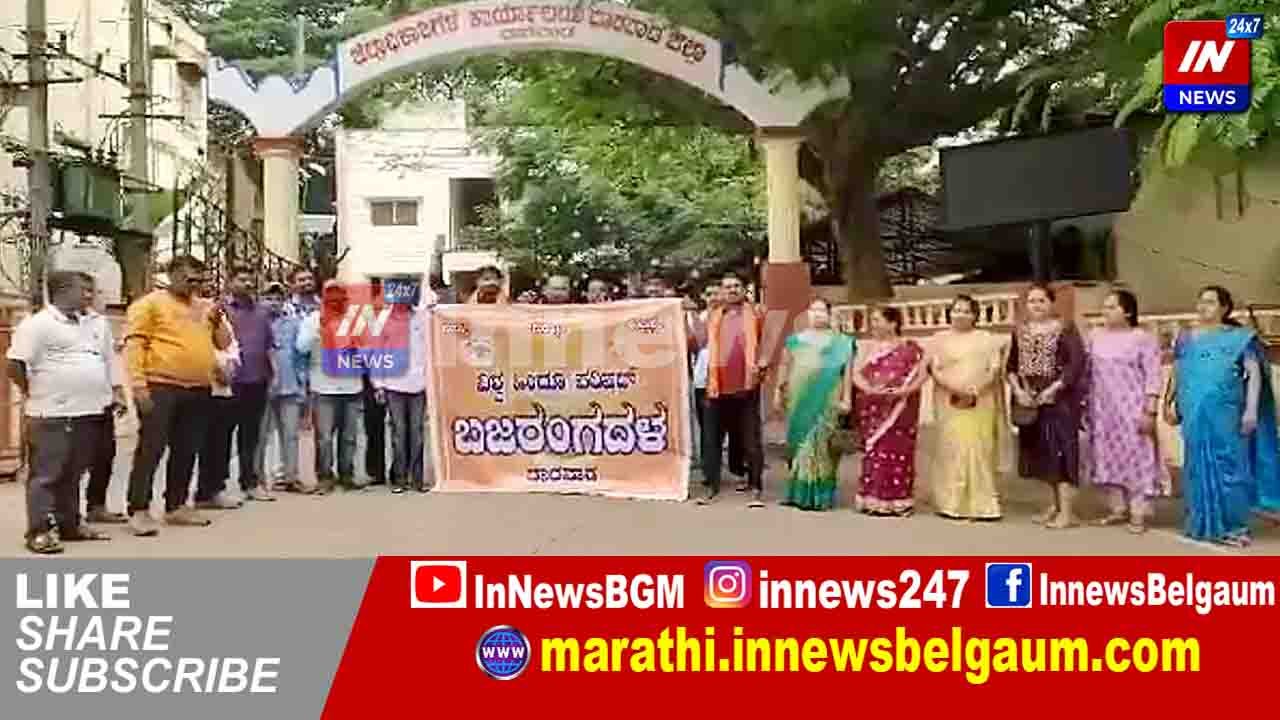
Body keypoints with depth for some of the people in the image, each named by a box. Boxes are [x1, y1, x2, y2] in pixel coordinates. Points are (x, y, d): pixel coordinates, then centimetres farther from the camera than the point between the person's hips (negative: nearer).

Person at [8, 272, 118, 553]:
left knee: (72, 474, 15)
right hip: (52, 415, -7)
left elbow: (108, 361, 26)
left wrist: (108, 394, 17)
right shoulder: (37, 324, -7)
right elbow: (15, 367, -12)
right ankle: (40, 531, 0)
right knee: (45, 474, -2)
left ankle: (69, 524, 23)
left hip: (89, 413, 7)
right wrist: (39, 394, -4)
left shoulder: (94, 325, 16)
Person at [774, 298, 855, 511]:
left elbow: (846, 371, 1)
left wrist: (846, 398, -6)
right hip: (799, 402, 3)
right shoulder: (795, 340, 14)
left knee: (821, 445, -4)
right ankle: (799, 493, 11)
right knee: (800, 443, 5)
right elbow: (784, 367, 16)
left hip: (827, 402, -3)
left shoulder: (839, 342, 6)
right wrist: (779, 392, 10)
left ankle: (819, 495, 1)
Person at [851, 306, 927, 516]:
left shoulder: (910, 348, 4)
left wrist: (905, 390, -17)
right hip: (873, 408, 2)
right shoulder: (866, 347, 12)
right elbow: (855, 373, 4)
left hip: (900, 408, -2)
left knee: (898, 451, -3)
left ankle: (898, 501, 3)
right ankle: (873, 499, 3)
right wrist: (869, 388, -15)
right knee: (875, 451, -1)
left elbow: (922, 373, -3)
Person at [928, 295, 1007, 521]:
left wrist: (976, 391, -13)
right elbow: (935, 370, 3)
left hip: (981, 404, 0)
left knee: (980, 451, -6)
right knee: (952, 451, -6)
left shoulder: (986, 339, 11)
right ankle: (952, 503, -3)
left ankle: (982, 504, -2)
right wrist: (955, 388, -14)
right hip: (951, 403, 0)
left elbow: (994, 370, 3)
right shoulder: (941, 339, 12)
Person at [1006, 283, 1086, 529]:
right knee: (1042, 451, 11)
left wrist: (1051, 390, -19)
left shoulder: (1065, 329, -7)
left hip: (1059, 398, -6)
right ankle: (1056, 503, 24)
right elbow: (1011, 365, 11)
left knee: (1061, 449, -7)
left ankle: (1067, 511, -5)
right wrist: (1018, 390, -5)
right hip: (1029, 398, 6)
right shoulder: (1020, 331, 10)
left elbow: (1077, 364, -14)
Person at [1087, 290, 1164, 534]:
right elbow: (1088, 372, 13)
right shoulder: (1095, 336, 9)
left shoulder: (1143, 338, -5)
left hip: (1132, 409, -5)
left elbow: (1152, 377, -8)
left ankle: (1138, 513, 3)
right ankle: (1118, 509, 20)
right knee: (1108, 458, 9)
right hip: (1103, 409, 5)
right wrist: (1086, 406, 10)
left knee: (1136, 458, -3)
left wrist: (1150, 411, -15)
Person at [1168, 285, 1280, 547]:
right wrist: (1170, 402, 6)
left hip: (1226, 413, -3)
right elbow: (1177, 375, 16)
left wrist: (1251, 410, -12)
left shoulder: (1240, 337, 1)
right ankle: (1203, 523, 17)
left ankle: (1233, 526, 7)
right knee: (1199, 466, 8)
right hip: (1195, 414, 3)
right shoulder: (1186, 338, 11)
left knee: (1228, 465, -1)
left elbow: (1255, 373, -4)